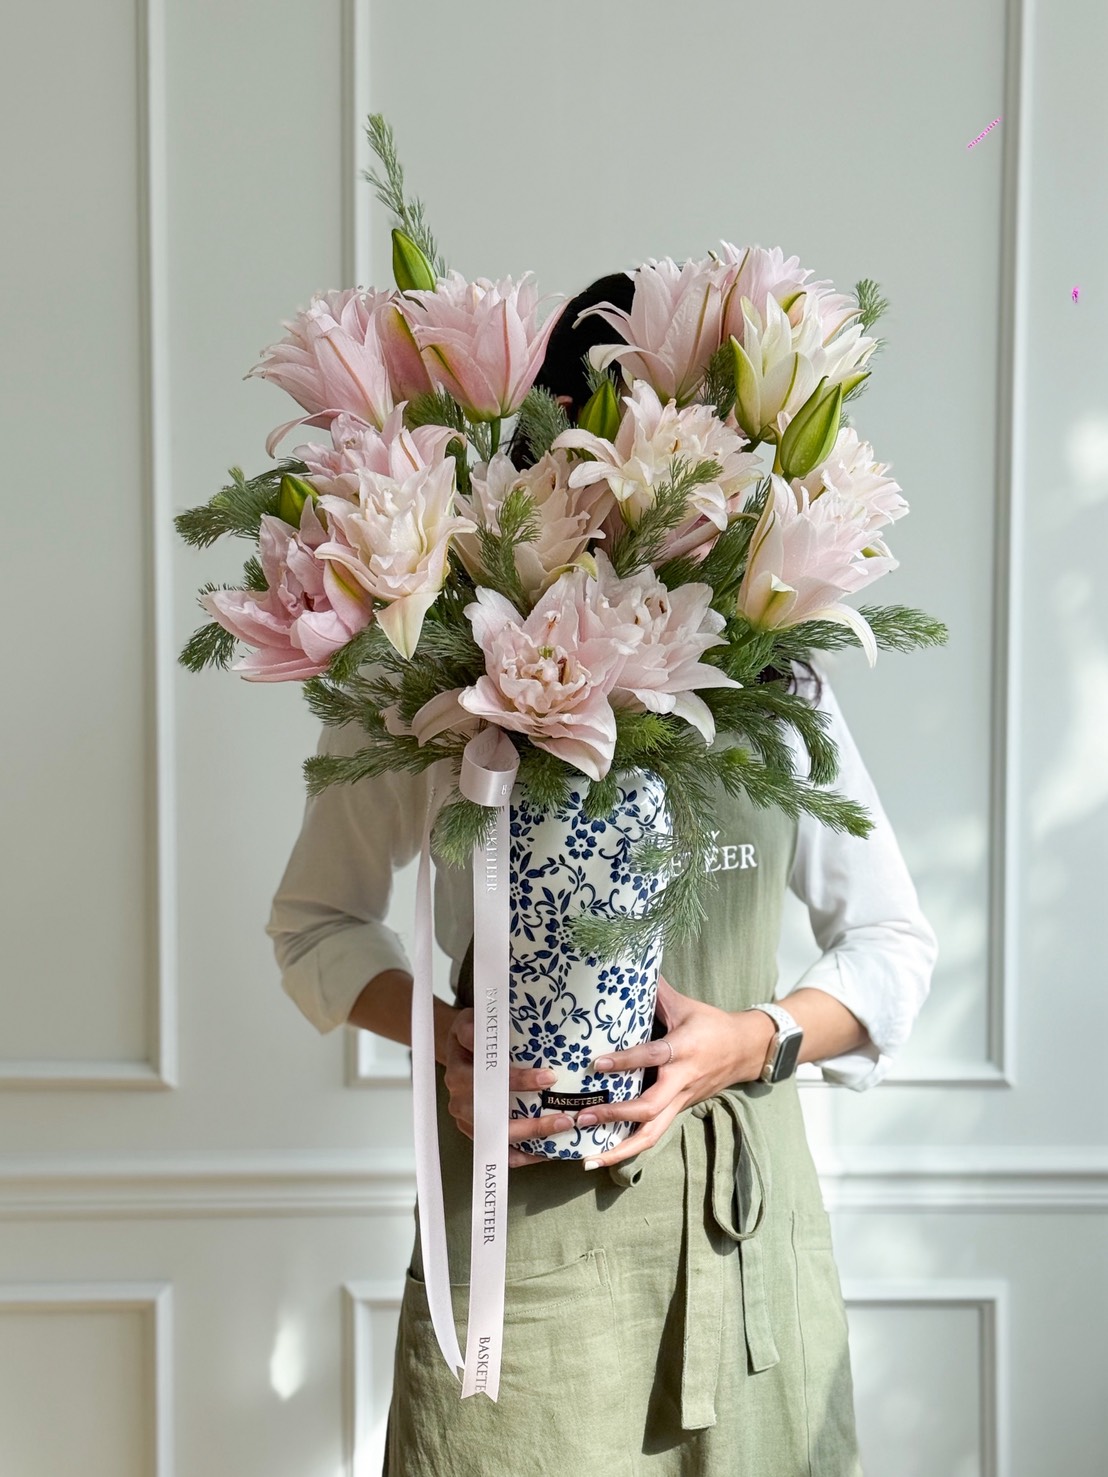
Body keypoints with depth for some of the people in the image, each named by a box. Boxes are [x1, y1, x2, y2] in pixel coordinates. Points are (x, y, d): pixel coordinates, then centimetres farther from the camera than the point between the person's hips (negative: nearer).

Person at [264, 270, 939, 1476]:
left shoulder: (777, 680, 4)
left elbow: (895, 940, 8)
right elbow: (314, 923, 5)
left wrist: (757, 1039, -11)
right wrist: (439, 1031, -13)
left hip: (743, 1214, 3)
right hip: (519, 1207, -2)